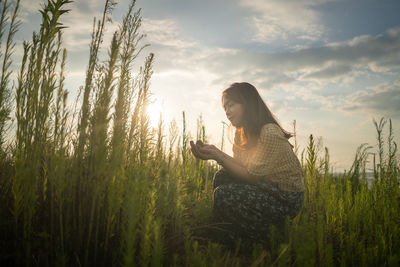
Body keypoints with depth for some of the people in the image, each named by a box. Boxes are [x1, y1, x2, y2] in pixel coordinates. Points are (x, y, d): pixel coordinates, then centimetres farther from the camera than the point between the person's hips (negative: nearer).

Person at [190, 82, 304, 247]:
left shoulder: (270, 133, -24)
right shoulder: (242, 133, 6)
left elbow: (251, 176, -22)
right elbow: (240, 167, 0)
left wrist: (218, 155, -24)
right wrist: (213, 154, -14)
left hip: (287, 198, -9)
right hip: (267, 187, 9)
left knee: (223, 195, -22)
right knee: (221, 177, -5)